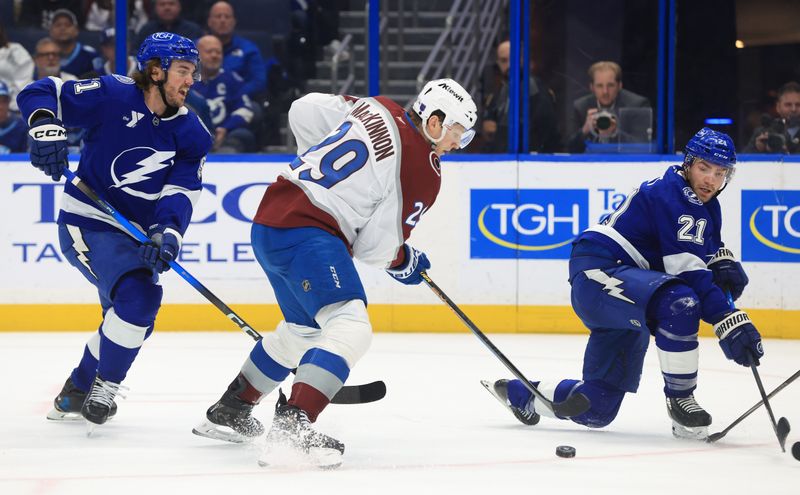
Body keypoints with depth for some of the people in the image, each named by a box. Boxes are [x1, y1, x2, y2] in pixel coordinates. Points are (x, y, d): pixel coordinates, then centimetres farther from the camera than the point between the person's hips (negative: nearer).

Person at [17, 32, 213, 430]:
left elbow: (180, 194, -11)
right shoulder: (112, 96, -15)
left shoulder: (191, 135, -2)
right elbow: (39, 94, -14)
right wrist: (45, 128, -34)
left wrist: (166, 234, -30)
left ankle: (77, 391, 35)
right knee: (137, 295, -25)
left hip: (135, 233, 7)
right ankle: (105, 385, -7)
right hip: (87, 222, -7)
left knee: (132, 316, 14)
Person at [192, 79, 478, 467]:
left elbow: (302, 112, 16)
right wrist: (405, 263, 16)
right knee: (351, 329, -19)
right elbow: (376, 245, -6)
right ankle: (292, 427, -34)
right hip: (309, 235, -9)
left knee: (303, 329, 29)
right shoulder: (423, 171, -8)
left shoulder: (373, 109, 10)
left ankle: (230, 410, 40)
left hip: (269, 220, 9)